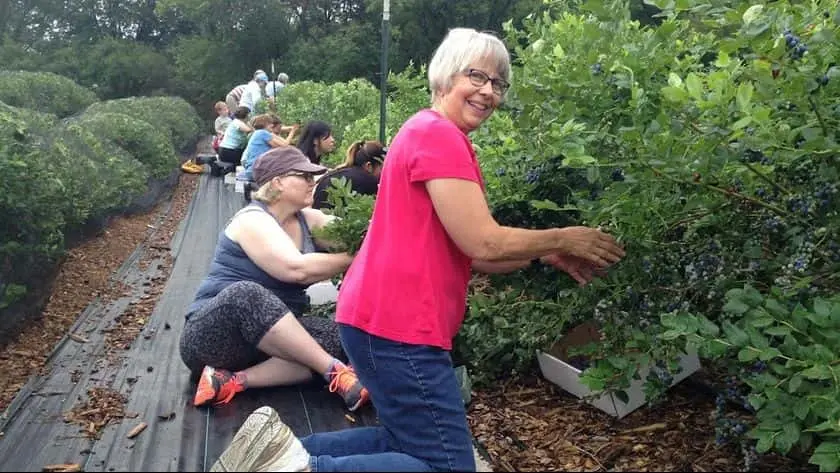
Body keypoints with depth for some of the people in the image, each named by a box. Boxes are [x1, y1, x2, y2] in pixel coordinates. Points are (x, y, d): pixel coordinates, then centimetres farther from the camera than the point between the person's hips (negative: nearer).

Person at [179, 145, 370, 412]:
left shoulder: (308, 220, 9)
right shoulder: (253, 220, -15)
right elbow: (296, 268, -29)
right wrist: (355, 258, -23)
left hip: (275, 336, 7)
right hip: (213, 335, -7)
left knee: (339, 336, -20)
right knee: (246, 294, -40)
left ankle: (233, 380, -26)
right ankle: (335, 371, -33)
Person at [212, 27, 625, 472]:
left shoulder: (431, 133, 20)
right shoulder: (438, 134, -13)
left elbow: (467, 254, 18)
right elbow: (485, 244, -18)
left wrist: (548, 256, 12)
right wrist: (562, 239, -2)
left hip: (384, 315, 11)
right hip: (397, 324, -11)